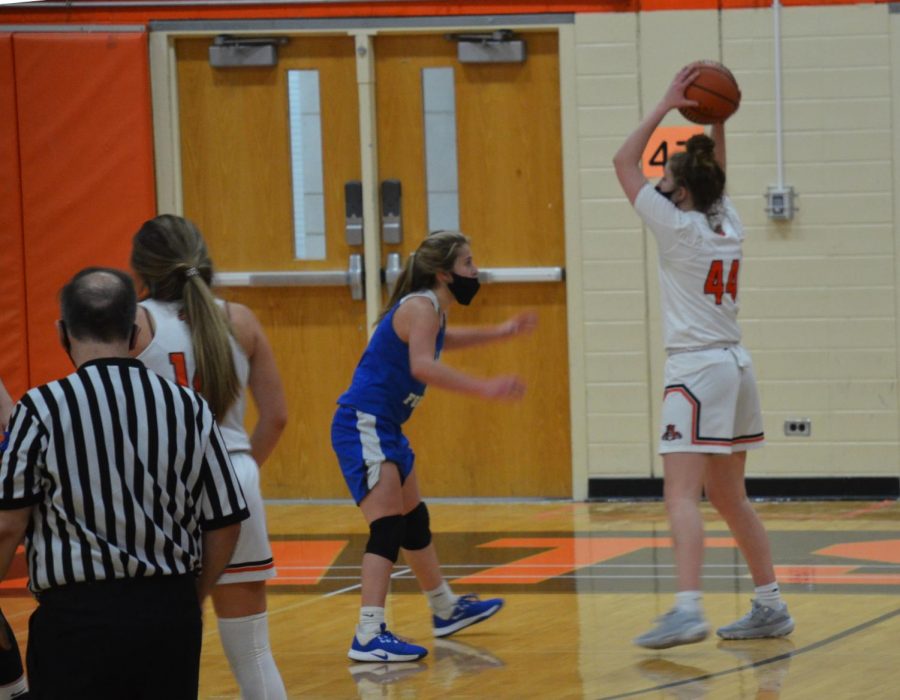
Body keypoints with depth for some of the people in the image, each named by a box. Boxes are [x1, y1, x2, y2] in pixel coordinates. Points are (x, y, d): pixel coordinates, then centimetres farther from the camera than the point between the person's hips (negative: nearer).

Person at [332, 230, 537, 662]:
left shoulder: (430, 309, 14)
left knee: (415, 521, 23)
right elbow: (422, 366, -34)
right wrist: (484, 388, -39)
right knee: (388, 528, -17)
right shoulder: (421, 306, -17)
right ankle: (368, 637, -23)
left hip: (383, 428, 11)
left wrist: (500, 333, 38)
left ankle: (446, 611, 38)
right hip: (363, 425, -11)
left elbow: (438, 341, 39)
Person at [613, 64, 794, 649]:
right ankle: (771, 607, 17)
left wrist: (668, 106, -2)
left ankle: (688, 610, -28)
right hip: (735, 365, 8)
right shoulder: (728, 225, 9)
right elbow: (715, 177, 30)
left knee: (682, 495, -15)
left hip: (697, 370, -8)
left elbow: (625, 162, -4)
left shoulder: (679, 228, -9)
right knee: (730, 498, 15)